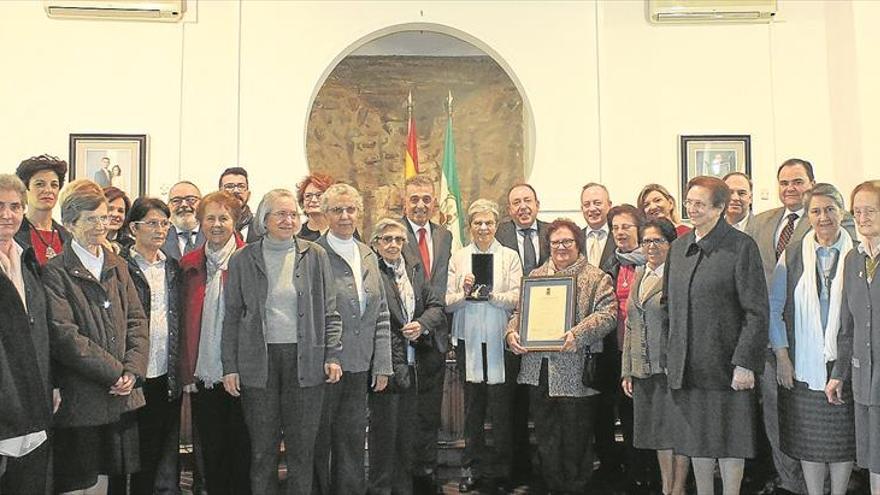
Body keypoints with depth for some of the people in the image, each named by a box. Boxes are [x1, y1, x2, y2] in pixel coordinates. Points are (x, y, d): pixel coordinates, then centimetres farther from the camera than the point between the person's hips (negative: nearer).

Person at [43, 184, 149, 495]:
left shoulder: (117, 266, 12)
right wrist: (116, 373, -14)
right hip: (78, 399, -5)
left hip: (120, 397, 6)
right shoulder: (55, 273, -8)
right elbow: (64, 336, -16)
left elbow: (137, 320, 9)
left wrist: (132, 370, -6)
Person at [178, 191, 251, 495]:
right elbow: (185, 323, 8)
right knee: (211, 454, 13)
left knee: (242, 453, 7)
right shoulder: (190, 264, 8)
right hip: (203, 378, 4)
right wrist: (187, 373, 1)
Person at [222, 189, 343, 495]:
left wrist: (332, 355, -2)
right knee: (262, 449, 6)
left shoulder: (315, 256, 5)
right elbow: (232, 317, 6)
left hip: (305, 360, 0)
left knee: (302, 448, 6)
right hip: (258, 362, 0)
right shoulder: (243, 260, 5)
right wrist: (229, 367, 2)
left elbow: (329, 311, 7)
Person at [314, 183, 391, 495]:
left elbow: (380, 315, 12)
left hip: (359, 365, 5)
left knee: (352, 443, 12)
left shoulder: (368, 256, 12)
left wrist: (382, 365, 8)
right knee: (318, 443, 6)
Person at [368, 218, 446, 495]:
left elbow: (436, 307, 12)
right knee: (384, 432, 1)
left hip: (411, 365, 7)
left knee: (408, 433, 15)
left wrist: (422, 324, -8)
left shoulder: (414, 267, 13)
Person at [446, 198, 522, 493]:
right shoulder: (458, 257, 9)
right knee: (472, 407, 7)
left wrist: (492, 295, -20)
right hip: (468, 340, 1)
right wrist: (464, 293, -16)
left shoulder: (510, 257, 7)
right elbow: (447, 303, 3)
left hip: (499, 340, -1)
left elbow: (517, 298, -3)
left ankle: (500, 471, 10)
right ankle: (472, 469, 20)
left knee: (501, 408, -3)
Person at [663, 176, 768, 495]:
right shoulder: (678, 247, 10)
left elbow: (756, 311, -11)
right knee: (696, 441, 14)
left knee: (729, 440, 6)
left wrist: (745, 362, -15)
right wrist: (669, 355, 11)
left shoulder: (741, 247, -8)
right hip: (686, 367, 6)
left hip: (725, 366, -5)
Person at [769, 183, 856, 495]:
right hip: (804, 364, 1)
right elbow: (773, 309, 4)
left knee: (844, 436, 8)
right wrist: (782, 357, -1)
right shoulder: (792, 255, 3)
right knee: (808, 439, 7)